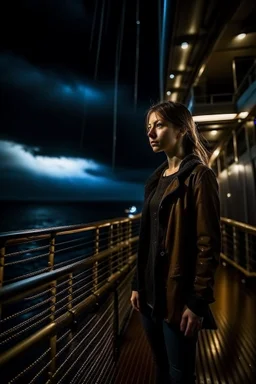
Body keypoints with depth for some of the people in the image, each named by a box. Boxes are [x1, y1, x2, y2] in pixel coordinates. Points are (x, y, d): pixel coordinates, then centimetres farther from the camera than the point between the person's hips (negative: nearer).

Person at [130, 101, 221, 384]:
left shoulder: (199, 176, -11)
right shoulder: (157, 178, 10)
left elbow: (209, 244, -14)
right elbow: (146, 238, 10)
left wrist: (198, 301, -15)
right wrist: (137, 284, 10)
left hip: (177, 294, -6)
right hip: (150, 292, 7)